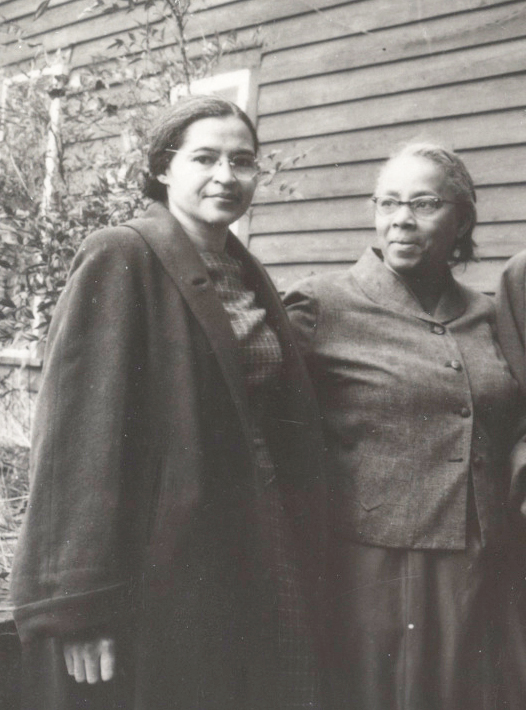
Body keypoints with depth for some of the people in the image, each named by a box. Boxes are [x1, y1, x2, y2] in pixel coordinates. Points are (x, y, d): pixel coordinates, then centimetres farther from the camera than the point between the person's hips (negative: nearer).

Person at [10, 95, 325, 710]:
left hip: (256, 573, 7)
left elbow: (287, 427, 13)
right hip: (158, 574, -6)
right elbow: (80, 434, -16)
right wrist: (79, 602, -20)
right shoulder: (119, 262, -9)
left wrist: (296, 563, 8)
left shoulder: (247, 276, 12)